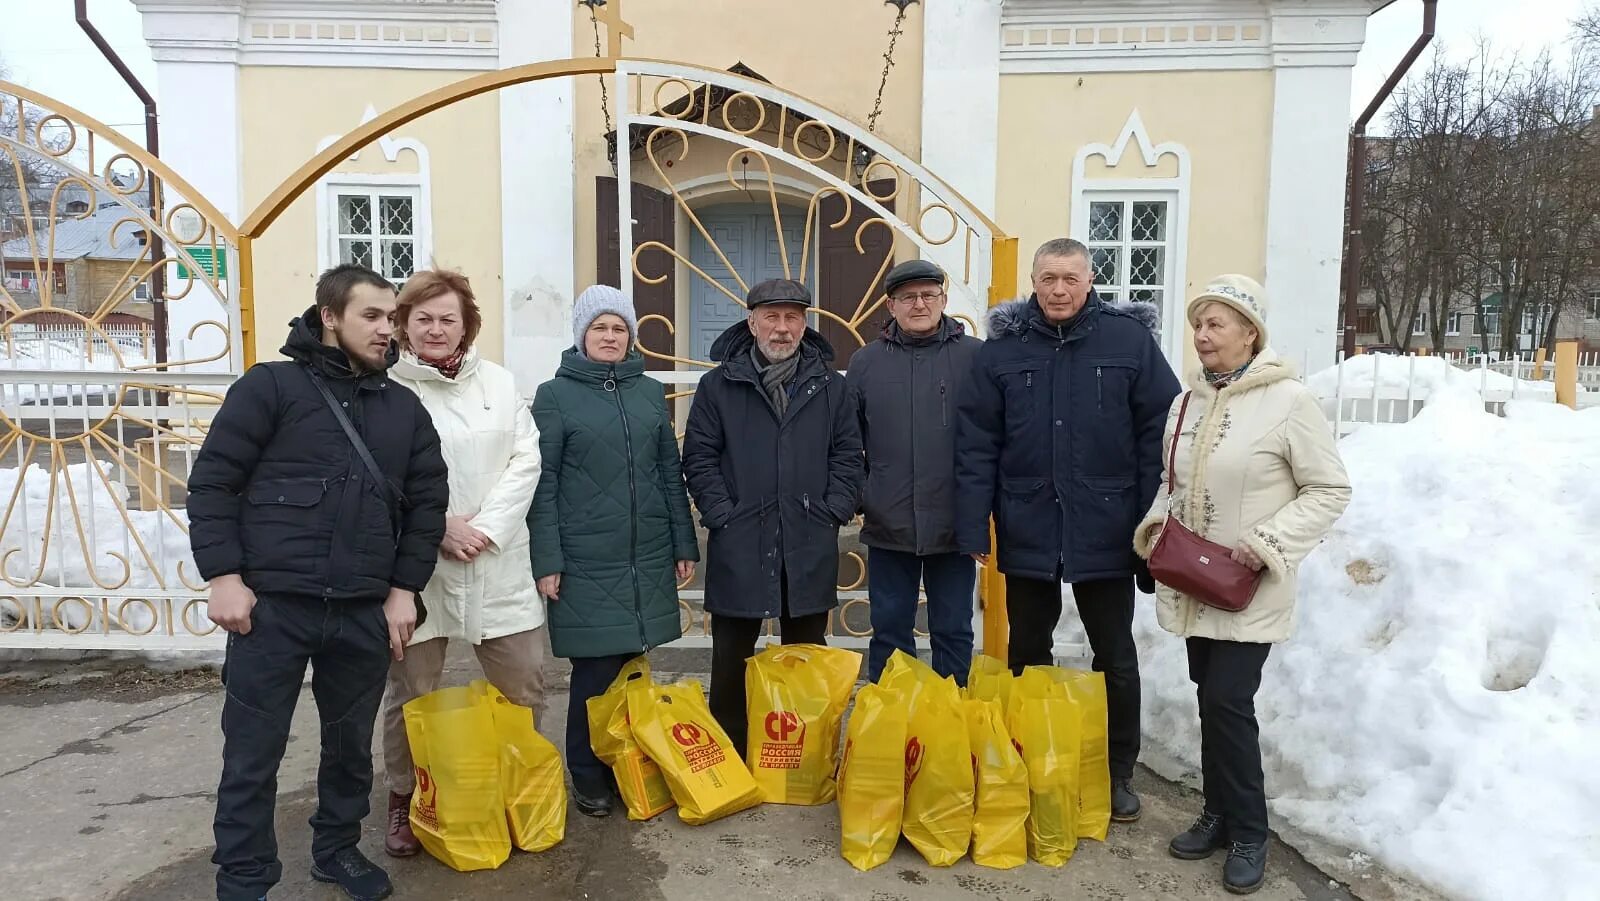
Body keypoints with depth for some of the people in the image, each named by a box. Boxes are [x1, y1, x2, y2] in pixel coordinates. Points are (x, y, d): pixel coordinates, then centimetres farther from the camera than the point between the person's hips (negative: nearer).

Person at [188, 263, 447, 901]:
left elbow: (427, 501, 11)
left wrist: (404, 588, 5)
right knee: (252, 752, 6)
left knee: (351, 744, 15)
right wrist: (224, 576, -9)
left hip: (365, 610, 4)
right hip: (272, 603, -3)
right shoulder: (271, 385, -1)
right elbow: (212, 482, -3)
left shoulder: (404, 407, 10)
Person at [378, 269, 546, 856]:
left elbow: (525, 462, 2)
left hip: (497, 563, 3)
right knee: (411, 692, 8)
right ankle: (404, 802, 29)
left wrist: (485, 528, -8)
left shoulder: (499, 383, 7)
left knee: (525, 682, 9)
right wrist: (439, 526, -14)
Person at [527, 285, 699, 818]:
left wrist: (684, 544, 10)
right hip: (586, 561, -3)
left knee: (631, 663, 10)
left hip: (647, 556, 4)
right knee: (595, 671, 2)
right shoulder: (555, 396, 0)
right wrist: (546, 561, -8)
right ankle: (588, 778, 19)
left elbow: (670, 473, 13)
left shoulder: (650, 392, 11)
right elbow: (543, 484, -4)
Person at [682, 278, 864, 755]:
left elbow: (848, 456, 7)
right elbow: (699, 457, 1)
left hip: (810, 548, 2)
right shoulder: (719, 384, 2)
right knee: (731, 660, 8)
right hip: (738, 546, -1)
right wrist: (722, 515, -8)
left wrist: (833, 513, -4)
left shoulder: (830, 385, 8)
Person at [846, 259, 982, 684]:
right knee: (889, 631, 13)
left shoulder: (975, 356, -2)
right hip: (888, 526, 2)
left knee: (954, 632, 11)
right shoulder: (865, 362, 5)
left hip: (954, 525, -1)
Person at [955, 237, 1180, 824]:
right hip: (1027, 532, 1)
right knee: (1027, 652, 15)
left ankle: (1117, 772, 30)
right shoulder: (1003, 348, -1)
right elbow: (976, 445, -2)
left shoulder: (1130, 340, -4)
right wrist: (973, 528, -6)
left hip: (1106, 533, -1)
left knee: (1116, 658, 12)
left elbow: (1159, 434, -4)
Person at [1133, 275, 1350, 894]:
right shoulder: (1188, 402, 8)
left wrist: (1268, 544, -17)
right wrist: (1157, 521, 0)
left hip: (1251, 590, -6)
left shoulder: (1288, 400, -12)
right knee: (1210, 698, 14)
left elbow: (1330, 490, -9)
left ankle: (1247, 831, 13)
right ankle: (1220, 812, 30)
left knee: (1228, 702, -7)